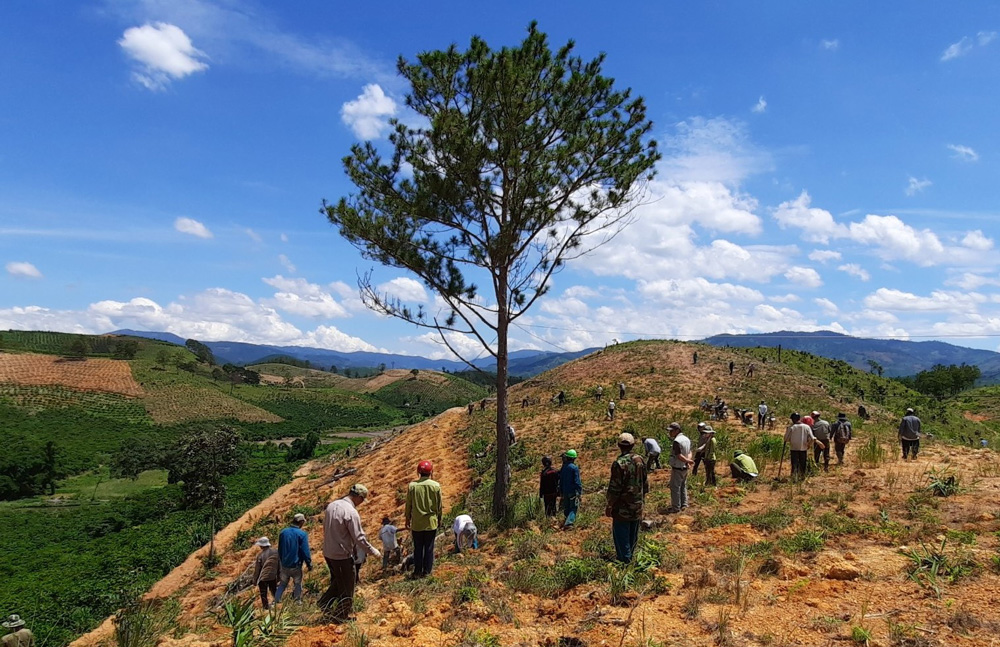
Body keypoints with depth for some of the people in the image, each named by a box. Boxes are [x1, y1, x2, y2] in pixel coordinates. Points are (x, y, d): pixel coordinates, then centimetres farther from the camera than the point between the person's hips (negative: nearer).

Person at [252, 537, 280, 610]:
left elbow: (257, 569, -11)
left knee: (263, 594, 13)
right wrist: (279, 576, 16)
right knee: (274, 590, 24)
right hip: (273, 576, 4)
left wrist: (255, 580, 2)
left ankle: (266, 607, 19)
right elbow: (279, 565, 3)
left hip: (263, 578, -4)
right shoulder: (275, 552, -6)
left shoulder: (260, 555, -19)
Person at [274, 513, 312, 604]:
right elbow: (305, 551, -14)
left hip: (284, 565, 4)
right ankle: (297, 602, 17)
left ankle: (275, 601, 14)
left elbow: (279, 550, 12)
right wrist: (309, 564, -2)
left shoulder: (283, 532, 0)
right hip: (296, 566, -4)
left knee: (282, 584, 17)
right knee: (297, 585, 12)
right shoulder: (302, 534, -15)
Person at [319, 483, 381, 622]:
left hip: (328, 552, 8)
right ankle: (341, 617, 19)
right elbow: (358, 537, -20)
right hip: (342, 555, -8)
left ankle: (324, 602, 17)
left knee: (337, 581, 26)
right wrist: (372, 550, -7)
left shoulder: (331, 505, 2)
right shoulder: (351, 512, -23)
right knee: (347, 587, 9)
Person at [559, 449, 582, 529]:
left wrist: (561, 491, 21)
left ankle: (566, 521, 20)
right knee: (574, 508, -3)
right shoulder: (575, 467, -12)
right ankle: (568, 523, -17)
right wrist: (580, 492, -8)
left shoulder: (563, 467, 7)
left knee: (567, 508, 16)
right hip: (573, 492, -6)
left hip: (565, 491, 6)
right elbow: (577, 481, -13)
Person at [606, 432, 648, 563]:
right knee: (633, 534, 19)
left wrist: (609, 505, -7)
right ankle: (629, 555, 34)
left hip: (622, 507, -6)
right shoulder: (640, 460, -2)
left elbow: (614, 488, -18)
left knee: (621, 534, 5)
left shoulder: (619, 463, -21)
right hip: (637, 506, 6)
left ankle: (624, 559, 9)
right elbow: (645, 482, 9)